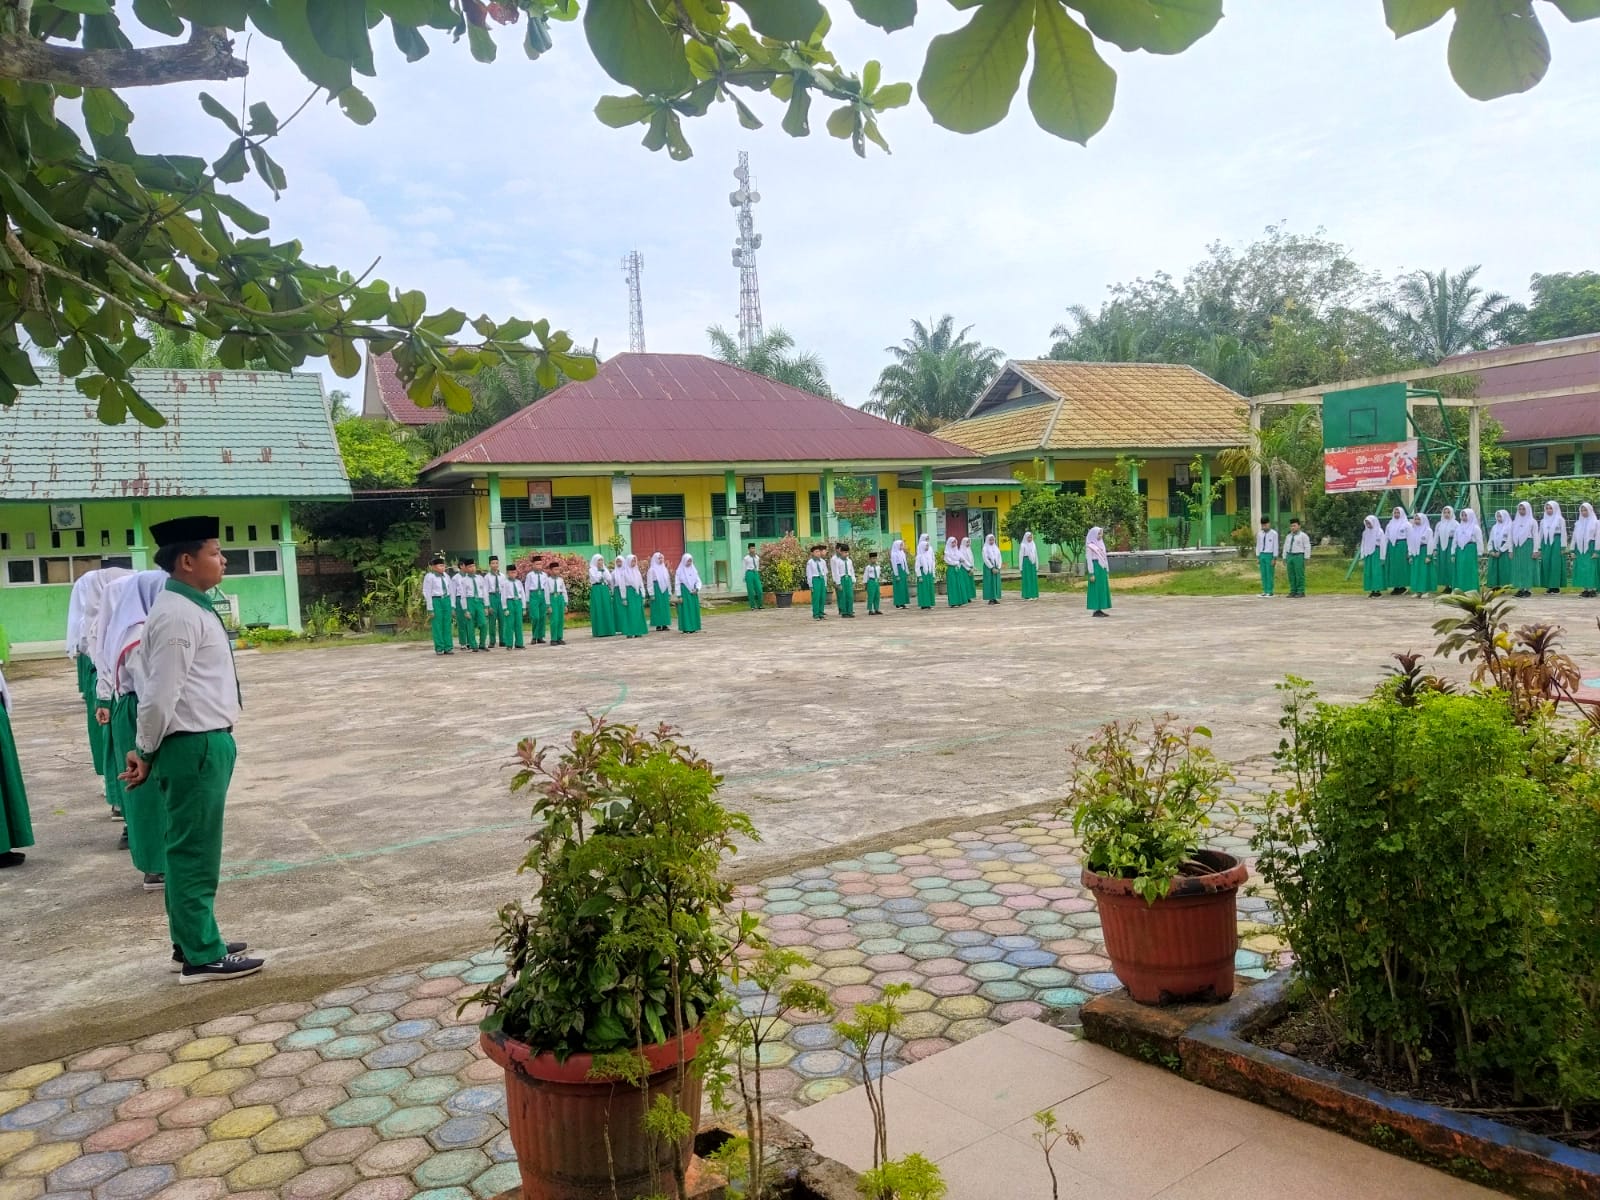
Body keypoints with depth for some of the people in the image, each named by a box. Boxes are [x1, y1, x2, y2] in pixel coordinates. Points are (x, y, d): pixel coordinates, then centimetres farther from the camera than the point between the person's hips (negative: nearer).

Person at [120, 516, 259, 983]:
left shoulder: (191, 608, 13)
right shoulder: (179, 615, -18)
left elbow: (164, 690, 15)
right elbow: (159, 694, -19)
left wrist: (146, 752, 14)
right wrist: (146, 752, -7)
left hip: (205, 742, 10)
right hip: (194, 747, -10)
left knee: (192, 850, 18)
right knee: (195, 853, 0)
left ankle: (192, 942, 30)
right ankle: (201, 956, 9)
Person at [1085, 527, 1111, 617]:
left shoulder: (1100, 544, 16)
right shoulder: (1090, 546, -8)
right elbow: (1089, 560, -12)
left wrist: (1107, 571, 16)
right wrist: (1091, 574, -17)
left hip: (1102, 569, 9)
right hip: (1095, 568, -9)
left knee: (1103, 589, 7)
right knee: (1096, 589, -7)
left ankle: (1100, 610, 11)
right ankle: (1095, 611, -3)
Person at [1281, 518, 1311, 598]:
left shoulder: (1303, 535, -1)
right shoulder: (1288, 536, 16)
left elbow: (1307, 547, -5)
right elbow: (1285, 547, 17)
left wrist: (1307, 558, -11)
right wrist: (1284, 558, 12)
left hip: (1299, 556, -6)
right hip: (1289, 556, 6)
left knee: (1300, 575, -5)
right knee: (1291, 575, 5)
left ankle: (1300, 592, -2)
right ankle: (1293, 592, 9)